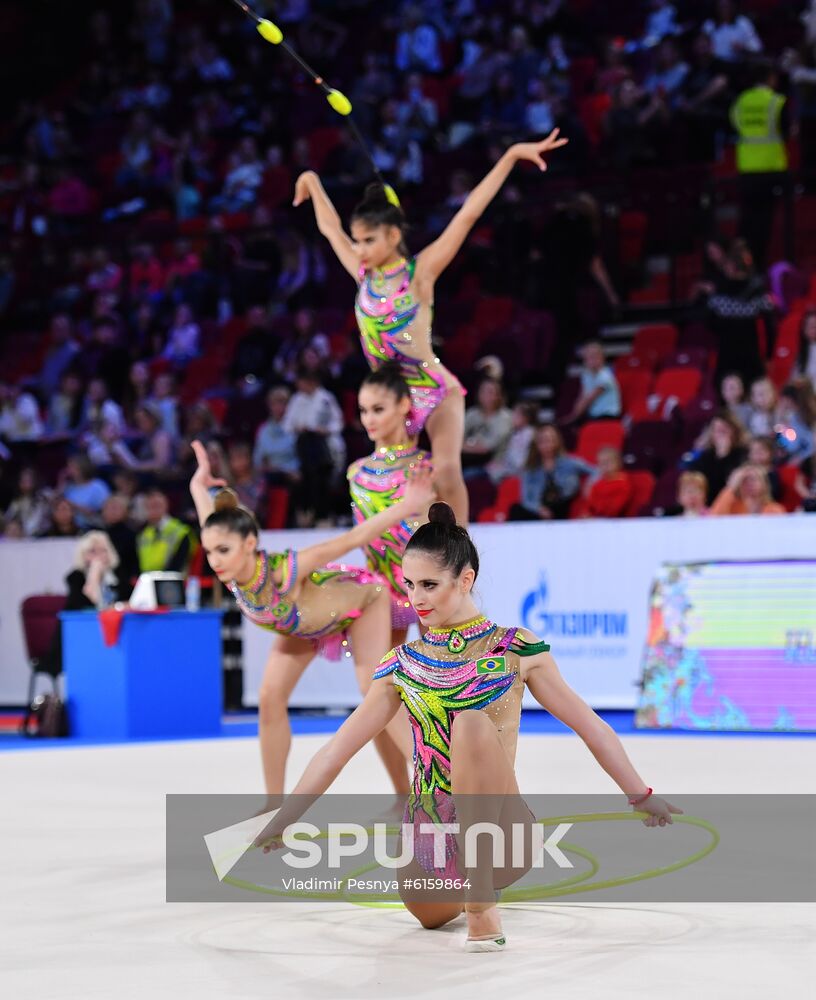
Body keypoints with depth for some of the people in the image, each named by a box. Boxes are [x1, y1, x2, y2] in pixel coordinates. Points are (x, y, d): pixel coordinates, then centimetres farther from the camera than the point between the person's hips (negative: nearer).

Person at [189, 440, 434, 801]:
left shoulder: (282, 572, -46)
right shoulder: (228, 565, -30)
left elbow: (349, 541, -43)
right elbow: (213, 524, -9)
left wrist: (406, 506, -45)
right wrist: (199, 486, 8)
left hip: (361, 600, -6)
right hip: (303, 619, 6)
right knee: (270, 699, -5)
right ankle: (274, 805, 6)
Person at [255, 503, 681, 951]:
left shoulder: (517, 650, -1)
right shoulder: (402, 665, 7)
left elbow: (591, 728, 5)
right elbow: (335, 752, 10)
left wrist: (641, 795, 7)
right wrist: (281, 820, 8)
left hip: (499, 831, -5)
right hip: (431, 833, 6)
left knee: (473, 723, -28)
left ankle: (482, 906, -26)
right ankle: (467, 885, 46)